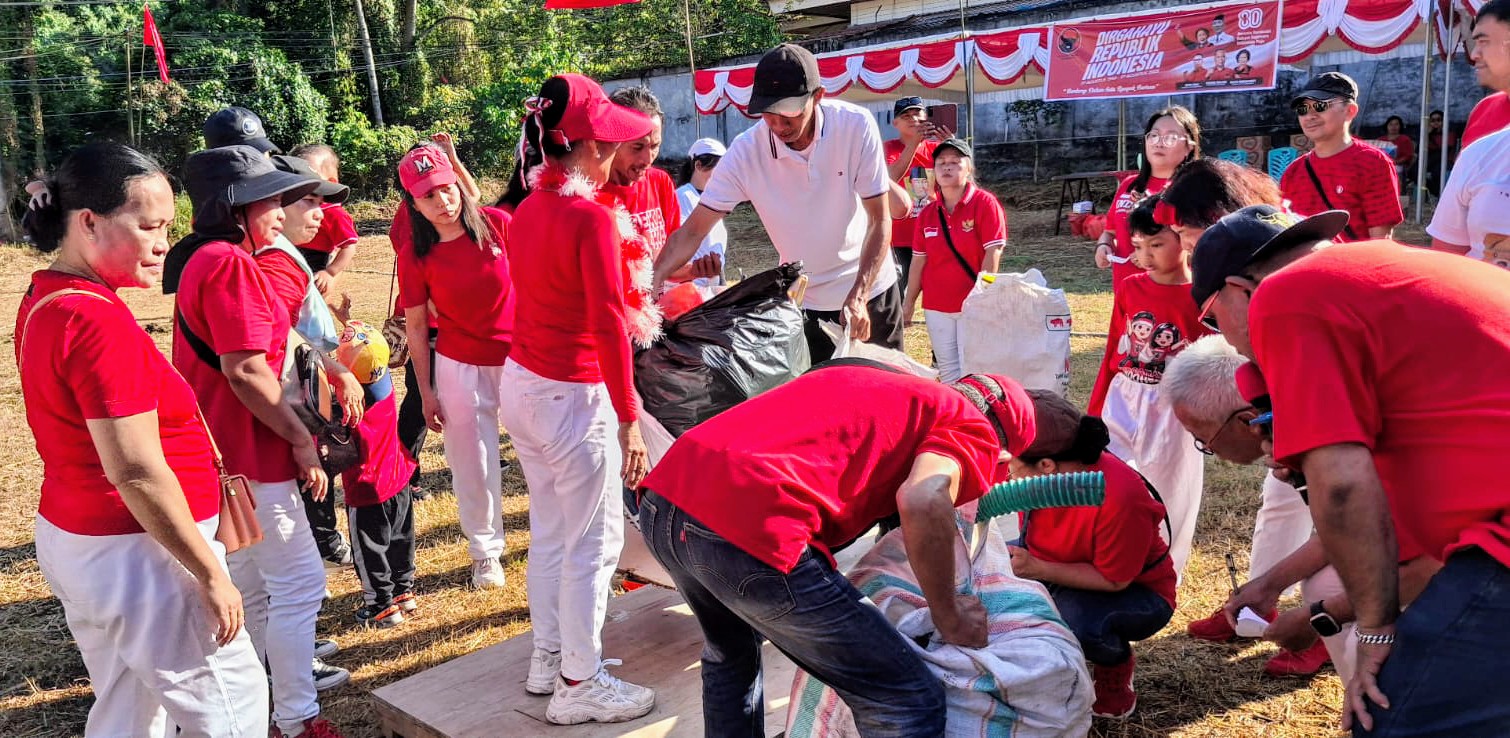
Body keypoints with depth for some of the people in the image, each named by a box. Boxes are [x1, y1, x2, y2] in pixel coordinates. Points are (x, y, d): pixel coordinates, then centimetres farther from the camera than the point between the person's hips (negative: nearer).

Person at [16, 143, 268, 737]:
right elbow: (137, 473, -25)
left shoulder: (43, 301, 6)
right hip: (133, 553, -10)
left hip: (69, 537, 10)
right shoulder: (100, 320, -24)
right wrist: (212, 575, -19)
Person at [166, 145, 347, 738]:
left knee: (252, 574, 22)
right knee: (300, 581, -1)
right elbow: (245, 371, -25)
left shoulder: (200, 259, 12)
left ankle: (280, 670, 38)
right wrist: (300, 438, -16)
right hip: (248, 453, -10)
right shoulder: (230, 264, -19)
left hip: (219, 446, 10)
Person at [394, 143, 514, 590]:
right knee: (472, 463, 10)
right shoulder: (414, 256, -9)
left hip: (519, 355, 0)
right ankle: (485, 551, 30)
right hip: (460, 365, 0)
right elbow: (415, 325, -2)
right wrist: (426, 391, 0)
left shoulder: (497, 223, -10)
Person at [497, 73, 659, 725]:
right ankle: (581, 685, 17)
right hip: (574, 397, -8)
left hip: (520, 383, 9)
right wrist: (628, 419, -18)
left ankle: (549, 658, 34)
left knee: (549, 532, 20)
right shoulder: (592, 217, -18)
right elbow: (608, 326, -20)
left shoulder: (527, 212, 7)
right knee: (593, 543, 5)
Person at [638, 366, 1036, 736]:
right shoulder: (972, 426, 9)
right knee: (911, 703, 5)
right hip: (746, 525, -9)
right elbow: (922, 501, -11)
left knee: (730, 653, 37)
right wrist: (949, 619, 3)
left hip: (662, 497, 9)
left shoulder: (864, 376, 31)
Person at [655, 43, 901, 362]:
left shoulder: (856, 126, -20)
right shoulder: (746, 151, -19)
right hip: (805, 301, 0)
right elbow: (692, 232, -16)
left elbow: (880, 220, -15)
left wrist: (858, 297, -25)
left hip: (871, 288, 0)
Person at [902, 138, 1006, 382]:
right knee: (947, 371, 10)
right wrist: (909, 302, 9)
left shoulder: (984, 203, -8)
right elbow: (919, 260, 9)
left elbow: (992, 253, -11)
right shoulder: (927, 213, 6)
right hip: (936, 307, 5)